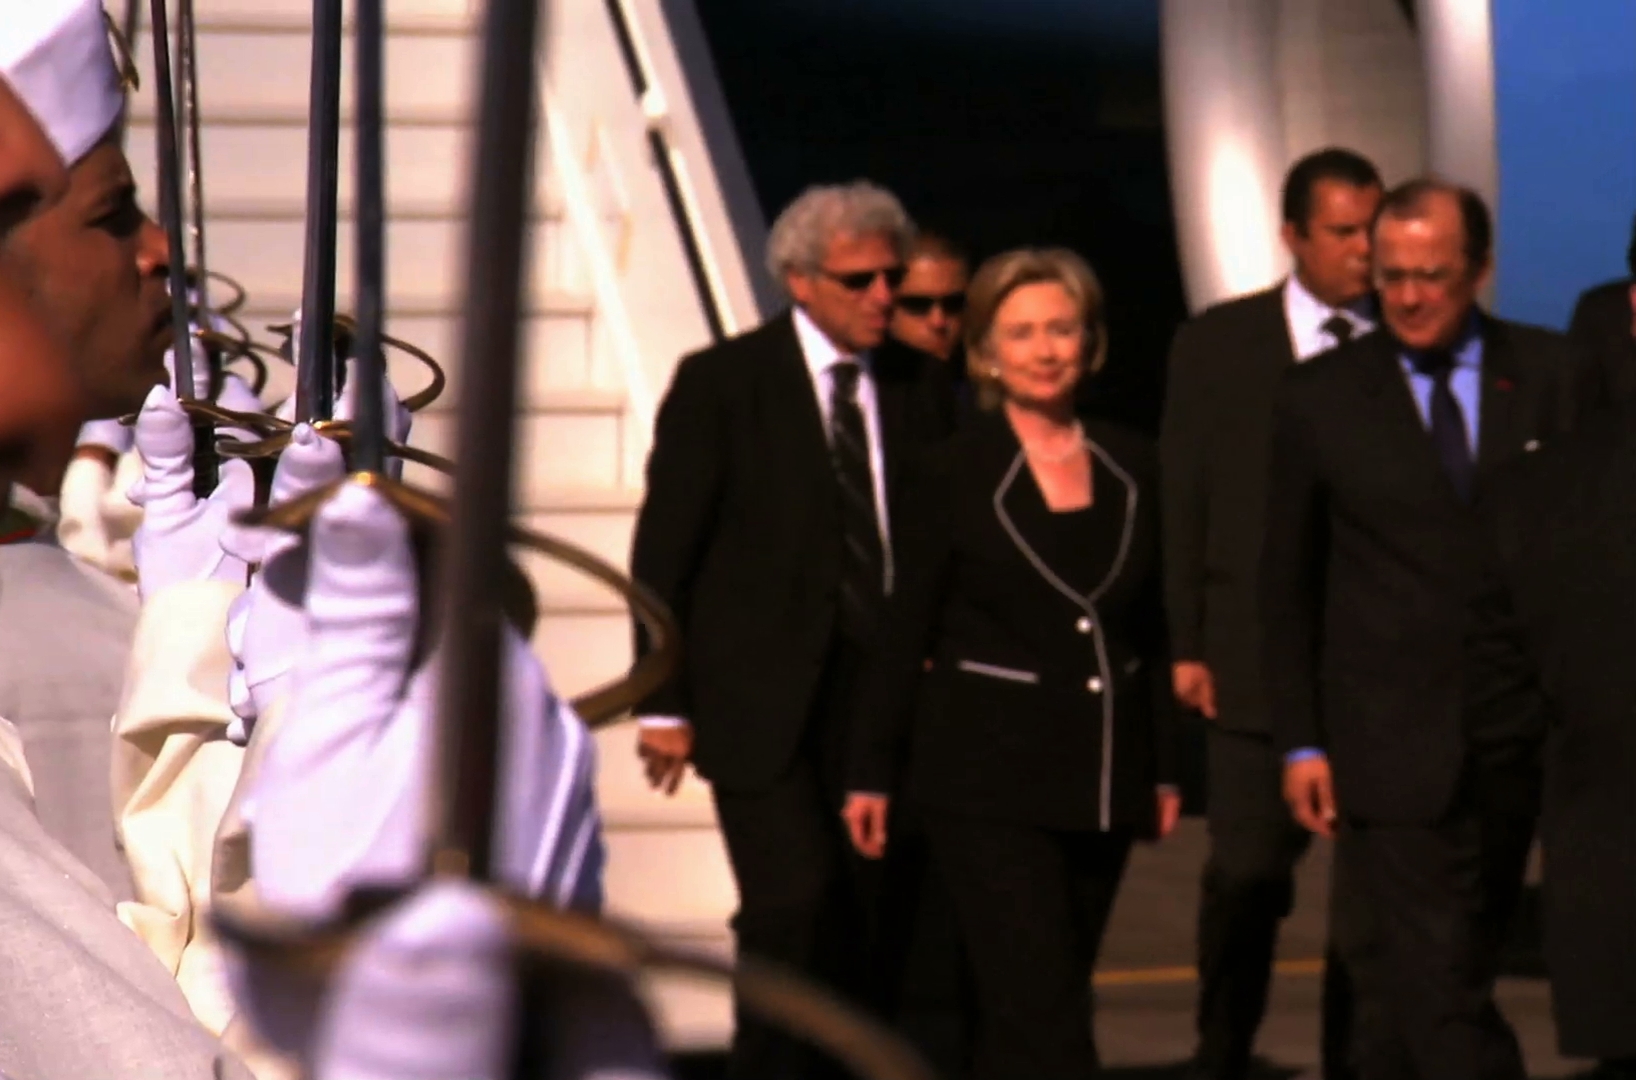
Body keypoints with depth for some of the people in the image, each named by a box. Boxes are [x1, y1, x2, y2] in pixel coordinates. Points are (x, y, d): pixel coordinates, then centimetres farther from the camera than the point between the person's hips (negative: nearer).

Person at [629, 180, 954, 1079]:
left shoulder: (919, 386, 8)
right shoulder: (721, 383, -3)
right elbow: (662, 553, -3)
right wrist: (664, 704, -6)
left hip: (882, 691, 4)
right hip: (761, 696, -4)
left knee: (863, 917, 3)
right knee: (794, 900, -13)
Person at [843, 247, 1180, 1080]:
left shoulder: (1133, 469, 8)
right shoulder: (952, 475, -3)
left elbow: (1154, 631, 13)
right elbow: (906, 634, 0)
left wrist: (1164, 767, 10)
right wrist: (870, 771, -2)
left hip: (1104, 777, 4)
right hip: (988, 773, -4)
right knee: (1044, 1012, -11)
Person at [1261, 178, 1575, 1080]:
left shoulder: (1550, 377, 4)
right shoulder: (1319, 398, 2)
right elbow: (1286, 582, 6)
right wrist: (1299, 742, 1)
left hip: (1517, 738, 2)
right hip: (1393, 747, -2)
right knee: (1439, 982, -8)